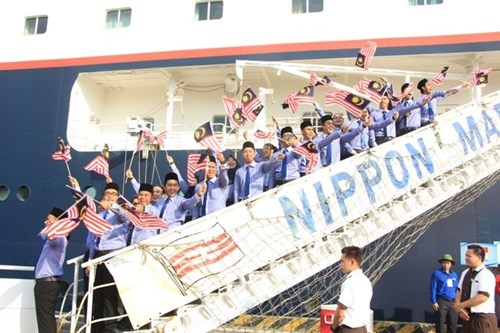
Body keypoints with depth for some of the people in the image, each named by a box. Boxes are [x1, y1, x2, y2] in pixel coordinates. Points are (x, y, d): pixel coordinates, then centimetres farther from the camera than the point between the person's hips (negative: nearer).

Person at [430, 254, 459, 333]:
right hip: (442, 302, -5)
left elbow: (457, 289, 15)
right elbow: (433, 288, -5)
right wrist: (434, 302, -11)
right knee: (440, 324, -2)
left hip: (453, 302, 5)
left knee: (453, 324, 9)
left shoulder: (454, 275, 14)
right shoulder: (437, 273, -1)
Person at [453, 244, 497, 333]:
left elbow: (482, 297, -22)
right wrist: (459, 308, -6)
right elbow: (459, 291, 13)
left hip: (483, 319, -7)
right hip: (467, 317, 7)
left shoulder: (486, 275, -14)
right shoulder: (465, 273, 11)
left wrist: (460, 305, -15)